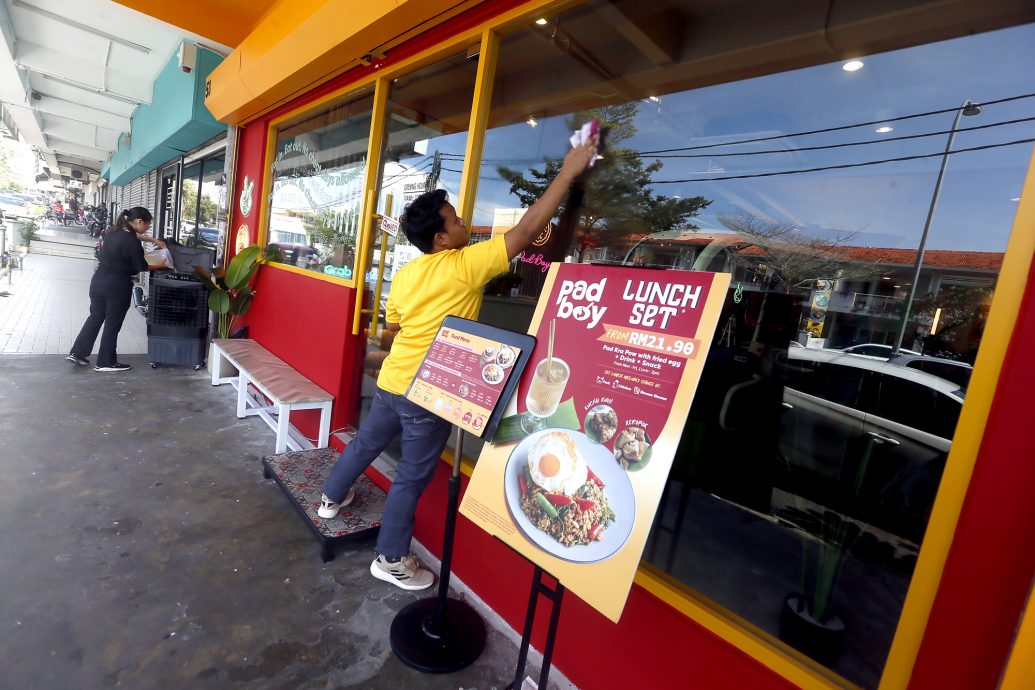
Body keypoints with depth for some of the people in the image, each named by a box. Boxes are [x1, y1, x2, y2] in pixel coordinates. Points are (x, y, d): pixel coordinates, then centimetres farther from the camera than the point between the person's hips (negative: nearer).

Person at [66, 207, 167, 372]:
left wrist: (154, 240, 22)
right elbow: (142, 267, -11)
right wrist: (161, 266, 3)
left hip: (98, 281, 8)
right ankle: (106, 362, 15)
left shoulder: (113, 232, 5)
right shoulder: (132, 243, -20)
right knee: (112, 324, 5)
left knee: (95, 318, 20)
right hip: (117, 286, -8)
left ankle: (77, 353, 24)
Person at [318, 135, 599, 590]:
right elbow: (527, 230, -19)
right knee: (412, 477, 8)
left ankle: (332, 498, 52)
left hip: (391, 382, 8)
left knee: (365, 444, 28)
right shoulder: (465, 266, -17)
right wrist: (568, 172, -13)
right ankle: (391, 560, 25)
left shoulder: (405, 274, 4)